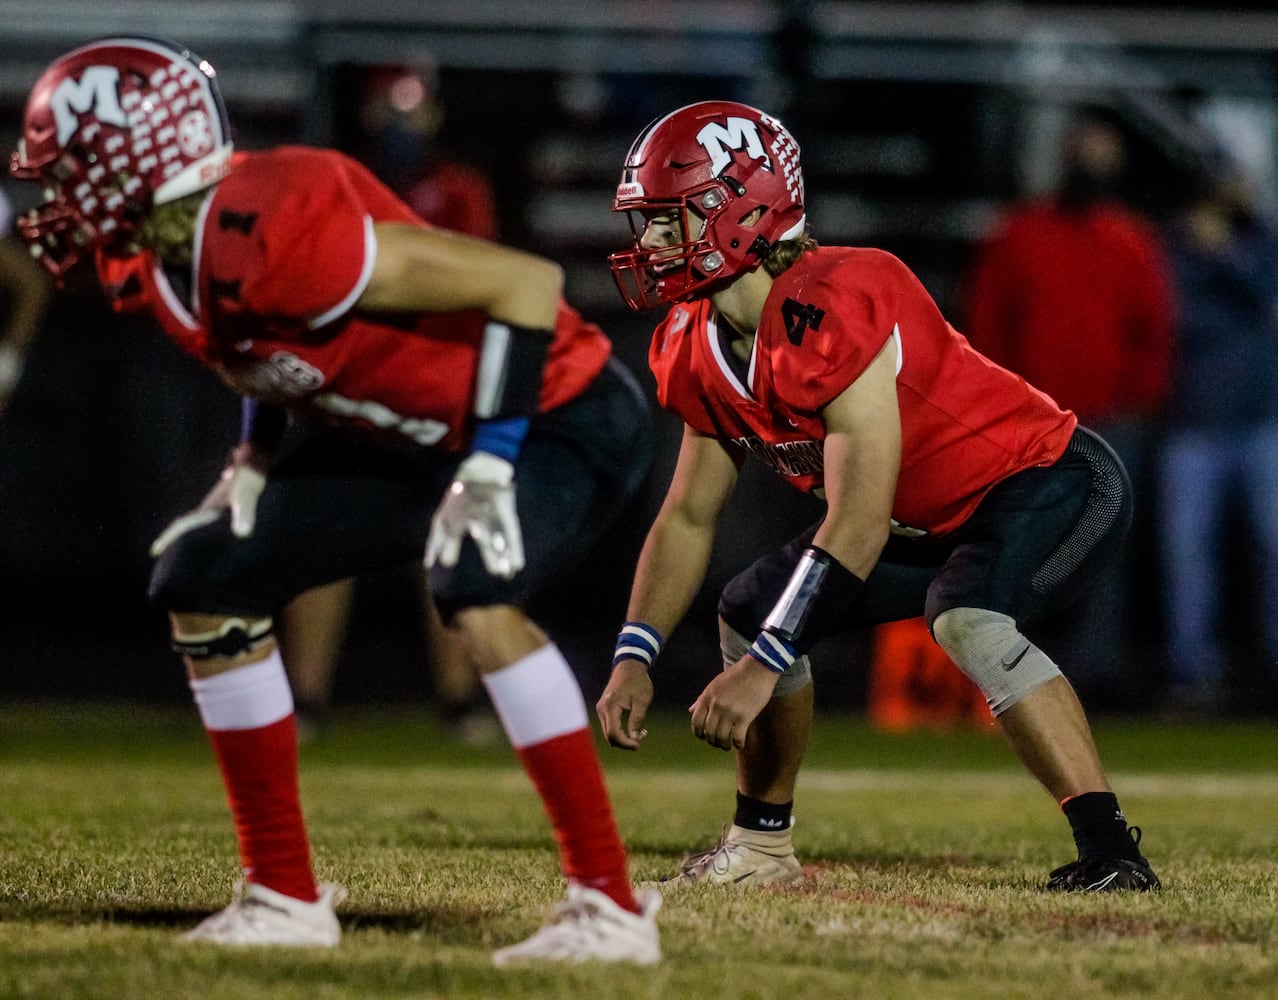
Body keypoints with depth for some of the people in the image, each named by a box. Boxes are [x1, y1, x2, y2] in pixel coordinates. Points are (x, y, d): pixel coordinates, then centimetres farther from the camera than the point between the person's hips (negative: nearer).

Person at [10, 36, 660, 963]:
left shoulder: (277, 234, -33)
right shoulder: (154, 257, -4)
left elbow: (529, 282, -30)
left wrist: (491, 469, -29)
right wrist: (256, 458, 6)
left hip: (563, 417, -10)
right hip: (417, 437, 10)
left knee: (474, 595, -36)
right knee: (202, 580, 7)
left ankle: (612, 906, -28)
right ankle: (286, 897, 13)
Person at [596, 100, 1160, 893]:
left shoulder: (830, 314, -32)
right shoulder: (701, 351, -3)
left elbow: (859, 522, -33)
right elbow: (689, 517, 7)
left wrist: (764, 667, -31)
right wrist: (635, 658, -5)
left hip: (1051, 480, -10)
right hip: (937, 521, 10)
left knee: (967, 620, -36)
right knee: (751, 611, 8)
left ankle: (1110, 852, -34)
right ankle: (761, 848, 23)